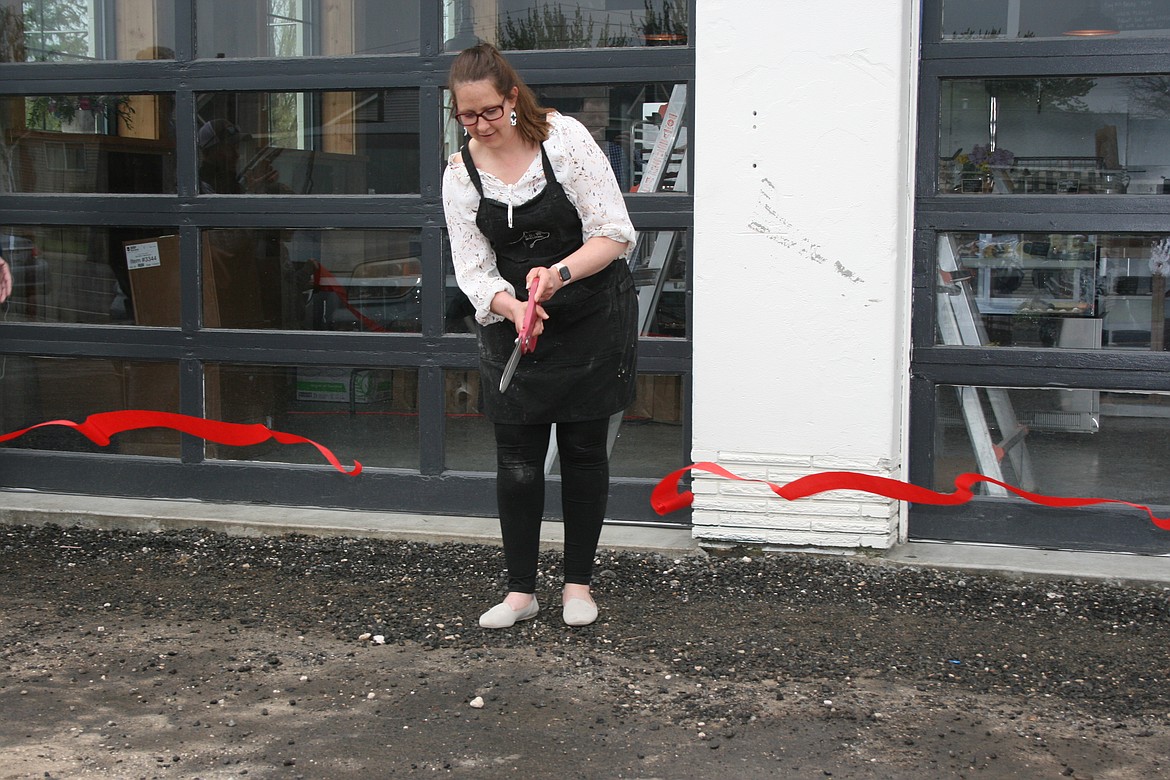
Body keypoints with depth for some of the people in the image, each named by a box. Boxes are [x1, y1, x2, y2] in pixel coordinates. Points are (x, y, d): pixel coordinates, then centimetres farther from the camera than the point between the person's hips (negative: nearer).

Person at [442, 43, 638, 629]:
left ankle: (578, 582, 19)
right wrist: (513, 308, -27)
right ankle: (521, 590, 11)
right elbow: (473, 270, -7)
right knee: (516, 457, 0)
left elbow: (614, 235, -13)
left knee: (583, 448, 5)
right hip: (512, 325, 2)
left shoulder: (564, 138, -13)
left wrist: (560, 273, -29)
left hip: (592, 317, -2)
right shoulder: (460, 175, -4)